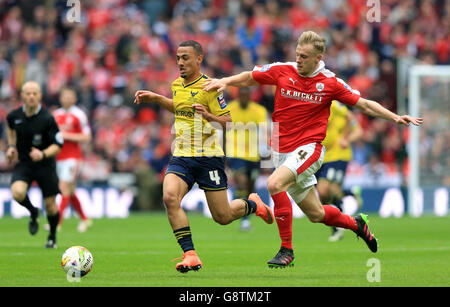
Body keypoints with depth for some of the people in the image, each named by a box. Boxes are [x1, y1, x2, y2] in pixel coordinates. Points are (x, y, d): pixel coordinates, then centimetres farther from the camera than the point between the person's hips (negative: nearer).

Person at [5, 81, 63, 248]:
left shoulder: (47, 119, -17)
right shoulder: (14, 115, -5)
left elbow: (58, 145, -14)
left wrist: (43, 154, -32)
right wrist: (11, 146, 9)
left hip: (45, 164, -2)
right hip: (23, 163, 2)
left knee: (50, 205, 0)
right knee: (17, 192, -25)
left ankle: (52, 236, 29)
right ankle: (33, 213, 9)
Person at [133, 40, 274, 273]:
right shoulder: (177, 85, 10)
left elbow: (227, 121, -11)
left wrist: (209, 116, -29)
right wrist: (155, 98, 23)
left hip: (208, 157, -5)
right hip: (181, 158, 5)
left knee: (222, 217, 2)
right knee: (170, 197, -24)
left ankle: (252, 204, 36)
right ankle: (190, 255, -20)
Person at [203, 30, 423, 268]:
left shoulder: (330, 83, -6)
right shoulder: (281, 71, -2)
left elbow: (364, 104, 1)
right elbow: (249, 78, 11)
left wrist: (395, 117, -8)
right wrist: (225, 81, -6)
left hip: (308, 149, -4)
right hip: (281, 150, 4)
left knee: (275, 183, -30)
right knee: (316, 214, 11)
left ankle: (287, 250, -21)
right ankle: (356, 224, 41)